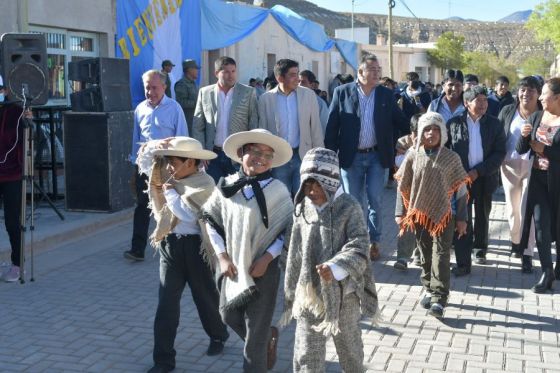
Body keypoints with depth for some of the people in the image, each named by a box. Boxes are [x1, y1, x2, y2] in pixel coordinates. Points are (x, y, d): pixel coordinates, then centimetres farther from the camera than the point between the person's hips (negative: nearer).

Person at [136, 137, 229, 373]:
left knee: (205, 297, 15)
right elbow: (143, 159, 17)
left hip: (195, 246, -5)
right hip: (170, 245, 5)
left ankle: (218, 337, 43)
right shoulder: (169, 176, 5)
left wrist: (169, 191, -15)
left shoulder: (204, 183, -15)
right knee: (166, 303, 3)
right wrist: (157, 146, -3)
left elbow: (188, 214, -26)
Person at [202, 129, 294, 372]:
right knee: (229, 315, 20)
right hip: (233, 267, 4)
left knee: (255, 332, 4)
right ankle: (265, 339, 46)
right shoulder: (226, 186, -3)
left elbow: (289, 229, -7)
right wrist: (222, 257, 0)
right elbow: (211, 220, 7)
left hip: (262, 269, -4)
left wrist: (266, 258, -13)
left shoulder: (277, 190, -11)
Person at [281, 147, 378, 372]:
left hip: (342, 294, -3)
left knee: (349, 349, 19)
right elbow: (295, 256, 7)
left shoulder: (348, 208, -12)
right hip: (309, 294, 3)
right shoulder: (302, 210, 1)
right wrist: (290, 295, 11)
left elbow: (358, 248, -20)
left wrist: (335, 267, -37)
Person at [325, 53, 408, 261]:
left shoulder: (386, 95, 4)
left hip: (376, 156, 1)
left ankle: (374, 242, 16)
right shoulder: (342, 93, -2)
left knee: (375, 201, 2)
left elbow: (400, 122, 8)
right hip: (351, 157, -1)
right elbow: (332, 126, -2)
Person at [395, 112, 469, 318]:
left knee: (441, 255, -6)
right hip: (419, 214, 2)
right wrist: (400, 213, 4)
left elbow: (460, 190, 1)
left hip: (444, 214, -2)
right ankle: (429, 290, 26)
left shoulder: (451, 158, -3)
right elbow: (403, 186, 6)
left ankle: (439, 298, -6)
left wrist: (461, 218, 0)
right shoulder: (413, 156, 0)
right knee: (425, 255, 11)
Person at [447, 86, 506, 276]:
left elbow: (500, 152, -6)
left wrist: (478, 171, -15)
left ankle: (480, 249, 39)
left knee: (482, 217, 18)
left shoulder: (494, 124, -2)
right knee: (462, 219, -3)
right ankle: (463, 263, 0)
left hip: (485, 178, 2)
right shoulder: (454, 123, -4)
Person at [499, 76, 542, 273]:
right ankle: (516, 241, 38)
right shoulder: (507, 111, 0)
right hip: (510, 165, 3)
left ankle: (527, 253, 2)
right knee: (512, 207, 15)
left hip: (534, 166, -3)